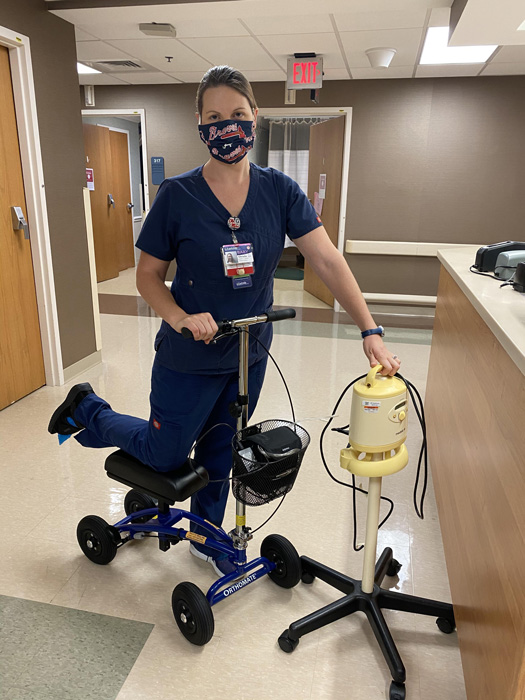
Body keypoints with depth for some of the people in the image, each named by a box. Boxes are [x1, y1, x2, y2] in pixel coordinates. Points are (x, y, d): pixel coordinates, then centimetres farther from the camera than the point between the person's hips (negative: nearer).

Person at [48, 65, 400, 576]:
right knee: (165, 455, 14)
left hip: (248, 356, 3)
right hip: (189, 360, -3)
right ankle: (87, 409, 40)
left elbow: (327, 261, -14)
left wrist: (370, 332, -21)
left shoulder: (279, 190, -7)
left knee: (221, 455, 21)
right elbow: (148, 275, -6)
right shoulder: (177, 195, -14)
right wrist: (182, 318, -25)